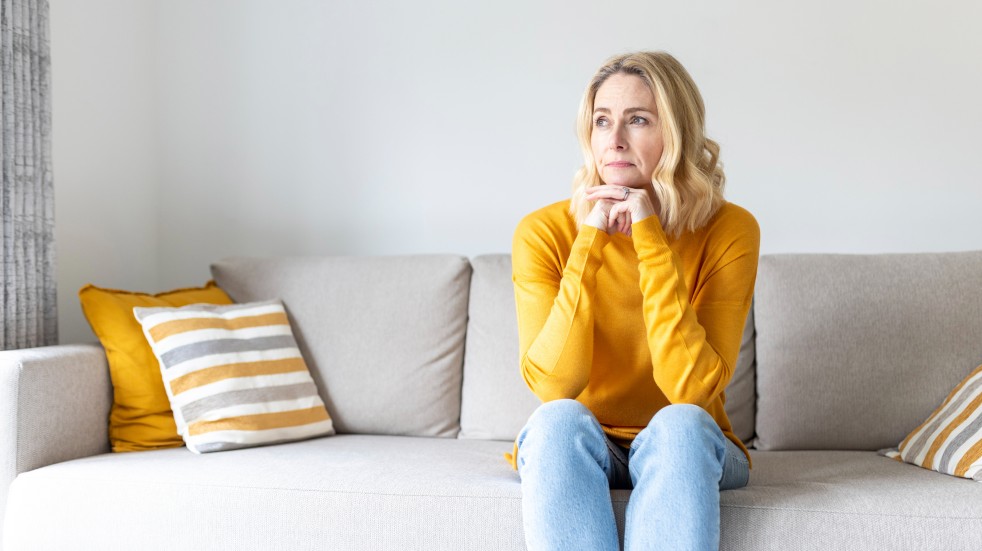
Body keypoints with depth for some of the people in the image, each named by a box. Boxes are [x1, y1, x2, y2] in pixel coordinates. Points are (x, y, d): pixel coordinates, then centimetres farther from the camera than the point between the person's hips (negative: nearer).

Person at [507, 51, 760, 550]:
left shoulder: (729, 231, -13)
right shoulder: (544, 231, -11)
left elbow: (692, 388, -23)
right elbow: (551, 385, -21)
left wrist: (651, 239, -25)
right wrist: (590, 241, -25)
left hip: (683, 450, 0)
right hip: (573, 451, 1)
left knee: (679, 423, -33)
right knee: (558, 420, -32)